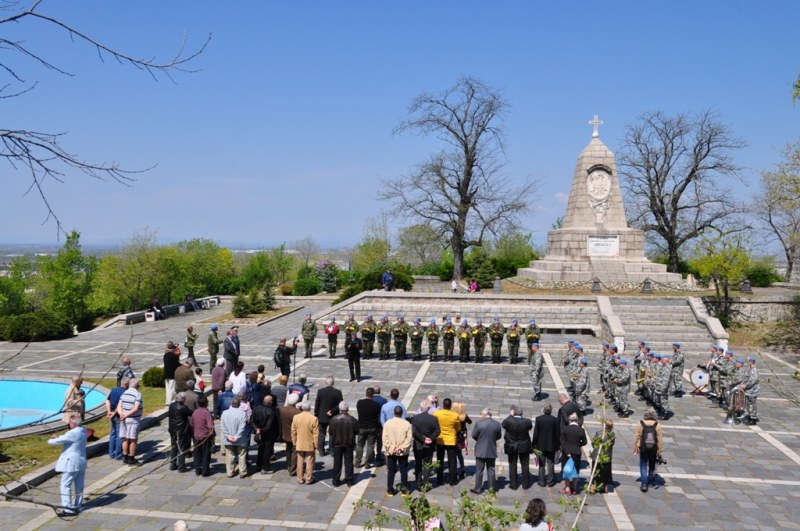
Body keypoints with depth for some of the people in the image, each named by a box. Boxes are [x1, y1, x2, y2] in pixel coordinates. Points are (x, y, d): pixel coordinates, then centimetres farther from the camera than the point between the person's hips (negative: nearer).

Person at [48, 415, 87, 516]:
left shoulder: (73, 433, -21)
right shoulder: (83, 431, 7)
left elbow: (59, 441, -14)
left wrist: (50, 441, 6)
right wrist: (58, 437, 8)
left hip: (71, 463, -9)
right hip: (81, 462, 9)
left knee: (65, 485, -1)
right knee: (79, 486, 14)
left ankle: (68, 509, -1)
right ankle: (78, 506, 22)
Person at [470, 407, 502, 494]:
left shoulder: (479, 423, -15)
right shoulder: (497, 424, -6)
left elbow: (473, 435, -7)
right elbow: (499, 436, 5)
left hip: (480, 451, -3)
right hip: (492, 451, 3)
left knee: (479, 471, 7)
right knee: (491, 470, 13)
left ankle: (477, 489, 11)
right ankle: (492, 488, 18)